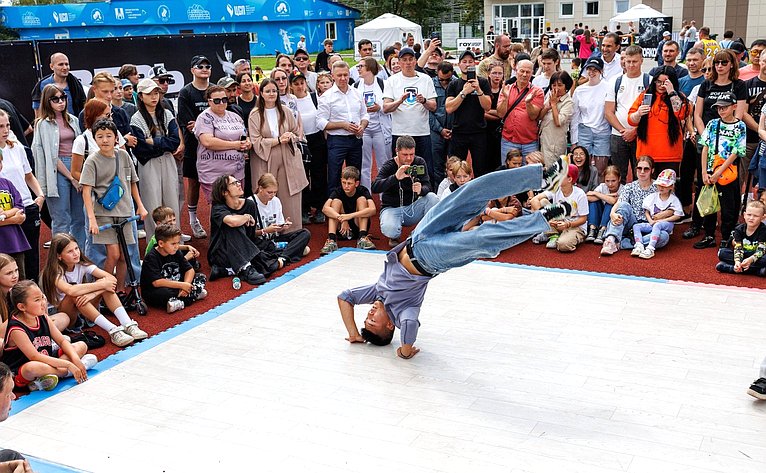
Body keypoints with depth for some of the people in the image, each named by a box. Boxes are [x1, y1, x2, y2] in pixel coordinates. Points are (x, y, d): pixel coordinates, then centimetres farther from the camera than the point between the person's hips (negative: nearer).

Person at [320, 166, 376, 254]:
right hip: (341, 227, 1)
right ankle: (332, 239, -33)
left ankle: (362, 238, -27)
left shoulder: (362, 191, -13)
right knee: (336, 201, -20)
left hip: (358, 226, -1)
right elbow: (325, 208, -27)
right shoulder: (338, 192, -10)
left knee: (362, 199, -19)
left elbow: (373, 210, -32)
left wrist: (350, 215, -42)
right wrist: (341, 218, -43)